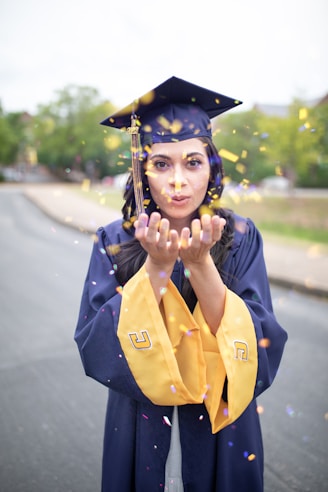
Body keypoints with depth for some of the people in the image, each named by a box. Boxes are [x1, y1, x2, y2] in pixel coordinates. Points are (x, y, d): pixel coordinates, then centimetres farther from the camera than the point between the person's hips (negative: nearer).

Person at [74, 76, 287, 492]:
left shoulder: (241, 238, -10)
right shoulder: (113, 242, -10)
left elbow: (261, 347, -18)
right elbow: (94, 349, -18)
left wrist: (200, 262, -31)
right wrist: (156, 266, -30)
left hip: (223, 431, 0)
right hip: (142, 431, 0)